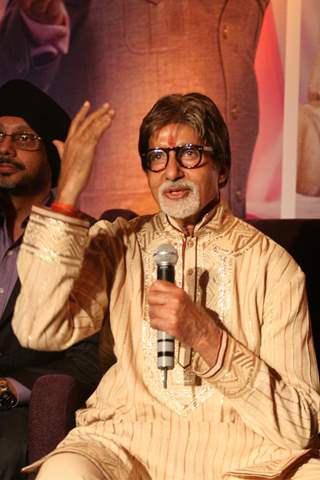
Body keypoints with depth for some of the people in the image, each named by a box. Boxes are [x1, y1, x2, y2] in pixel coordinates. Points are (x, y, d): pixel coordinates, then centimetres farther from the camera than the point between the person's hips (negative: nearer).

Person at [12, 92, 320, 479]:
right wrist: (67, 193, -12)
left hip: (242, 447, 0)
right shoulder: (116, 244, 5)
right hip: (128, 438, 1)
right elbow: (39, 332, -11)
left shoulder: (271, 264, -2)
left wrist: (205, 338, -19)